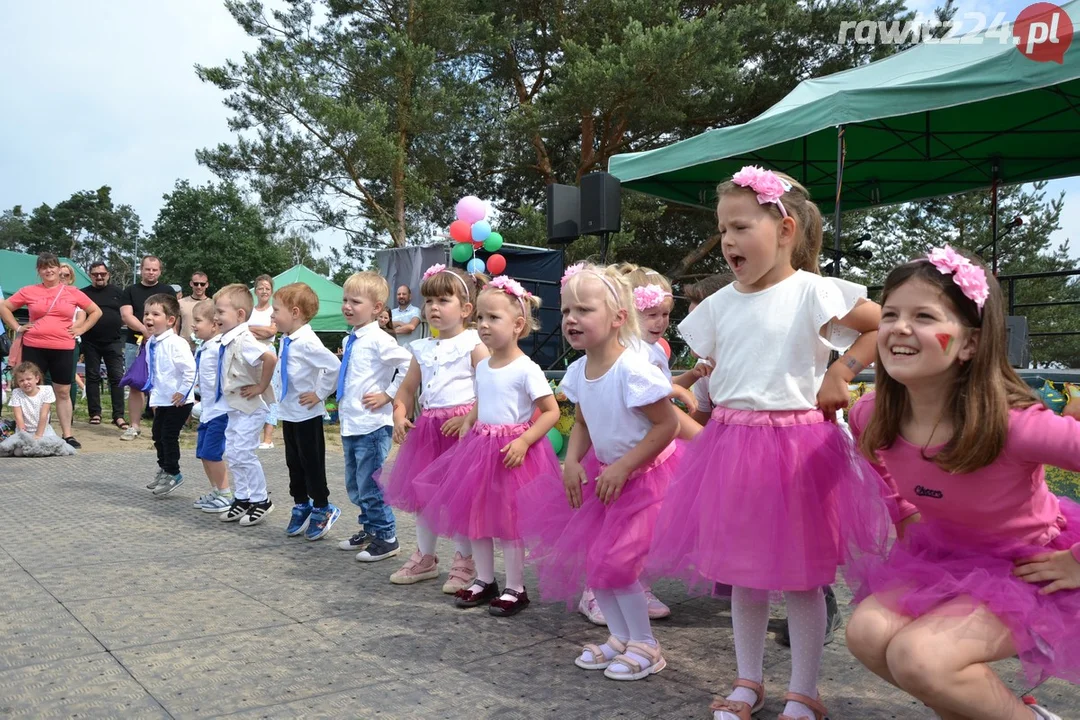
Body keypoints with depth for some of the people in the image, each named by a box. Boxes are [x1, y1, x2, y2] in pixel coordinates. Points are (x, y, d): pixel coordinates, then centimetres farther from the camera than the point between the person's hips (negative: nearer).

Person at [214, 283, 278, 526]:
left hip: (249, 408, -10)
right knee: (233, 455, 14)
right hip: (235, 407, 10)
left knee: (244, 454, -4)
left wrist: (261, 387, -28)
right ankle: (242, 499, 26)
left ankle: (261, 500, 10)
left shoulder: (243, 340, -22)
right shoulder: (228, 341, 7)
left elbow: (270, 357, -38)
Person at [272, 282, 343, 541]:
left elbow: (334, 367, -29)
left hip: (307, 414, -9)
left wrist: (320, 394, -19)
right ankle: (301, 506, 31)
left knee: (311, 462, 3)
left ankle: (322, 509, 18)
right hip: (288, 413, 9)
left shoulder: (306, 342, -22)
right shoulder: (286, 341, 6)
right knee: (294, 462, 17)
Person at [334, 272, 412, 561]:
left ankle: (386, 538, 13)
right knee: (355, 486, 18)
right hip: (350, 424, 9)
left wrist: (388, 395, -17)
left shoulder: (378, 340, -15)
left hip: (372, 425, -9)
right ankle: (368, 530, 34)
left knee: (370, 486, -1)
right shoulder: (351, 340, 11)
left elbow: (409, 367, -23)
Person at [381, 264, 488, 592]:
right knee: (423, 494, 14)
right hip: (428, 427, 7)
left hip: (461, 428, -7)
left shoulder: (474, 345, -7)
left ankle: (465, 562, 18)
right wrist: (400, 415, 3)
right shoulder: (423, 349, 13)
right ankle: (424, 558, 30)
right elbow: (407, 387, 19)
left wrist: (467, 419, -23)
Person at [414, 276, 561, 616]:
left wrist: (524, 441, -23)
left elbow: (551, 412, -14)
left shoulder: (526, 369, -15)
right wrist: (466, 424, 7)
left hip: (512, 451, -7)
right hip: (479, 447, 7)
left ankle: (515, 588, 17)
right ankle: (484, 581, 29)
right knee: (474, 515, 13)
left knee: (508, 521, 2)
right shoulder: (482, 366, 7)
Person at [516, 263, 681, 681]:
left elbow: (667, 425, -23)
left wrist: (622, 468, -23)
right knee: (588, 557, 9)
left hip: (645, 474, -8)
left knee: (614, 563, -8)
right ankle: (620, 637, 28)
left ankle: (645, 647, 15)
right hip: (605, 471, 8)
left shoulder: (633, 369, -27)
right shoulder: (578, 372, -3)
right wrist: (572, 461, -6)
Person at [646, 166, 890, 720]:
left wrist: (841, 373, -10)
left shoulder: (812, 292, -9)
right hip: (731, 443, 5)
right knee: (742, 573, 14)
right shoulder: (719, 304, 8)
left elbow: (888, 326, -5)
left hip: (797, 446, -5)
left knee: (800, 577, 6)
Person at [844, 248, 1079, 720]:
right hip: (943, 555, 6)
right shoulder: (870, 417, -14)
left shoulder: (1011, 424, -33)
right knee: (868, 633, -18)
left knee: (918, 658, -26)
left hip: (1027, 570, -5)